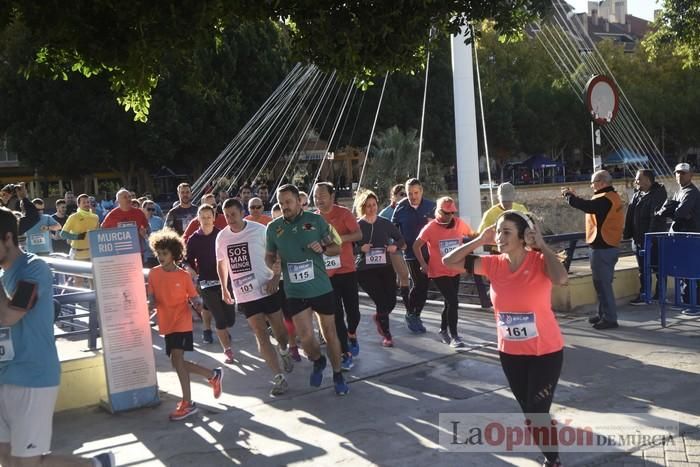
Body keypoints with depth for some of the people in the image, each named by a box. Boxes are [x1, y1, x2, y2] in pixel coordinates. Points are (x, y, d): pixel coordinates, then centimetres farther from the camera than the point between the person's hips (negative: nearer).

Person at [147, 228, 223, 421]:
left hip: (182, 323, -6)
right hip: (166, 324, 6)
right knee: (178, 362, 10)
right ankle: (213, 375, 30)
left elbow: (194, 297, -2)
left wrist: (197, 303, -24)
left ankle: (187, 403, -6)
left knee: (177, 359, -14)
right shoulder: (154, 273, 2)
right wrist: (151, 305, -18)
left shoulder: (183, 275, -8)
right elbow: (152, 296, 4)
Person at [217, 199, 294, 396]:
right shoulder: (222, 237, 2)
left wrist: (275, 277, -16)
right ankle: (279, 378, -4)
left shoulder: (260, 230, -9)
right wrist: (224, 289, 17)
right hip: (245, 296, 2)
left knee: (280, 331, 7)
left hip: (268, 290, -2)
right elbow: (221, 263, 18)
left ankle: (283, 351, 42)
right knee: (261, 335, -6)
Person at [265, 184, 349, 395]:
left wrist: (323, 248, -17)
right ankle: (318, 361, 26)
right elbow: (269, 256, 13)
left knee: (330, 333, 9)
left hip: (322, 288, 0)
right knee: (306, 337, -8)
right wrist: (273, 266, -10)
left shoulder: (316, 220, -3)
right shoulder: (273, 227, 2)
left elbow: (337, 248, 3)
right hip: (295, 292, 1)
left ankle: (338, 375, 28)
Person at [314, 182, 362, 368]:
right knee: (337, 315, 1)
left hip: (347, 270, -2)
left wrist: (339, 237, -31)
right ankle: (345, 353, 8)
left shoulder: (343, 213, -7)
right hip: (327, 274, 2)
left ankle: (352, 335, 38)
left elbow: (358, 235, -16)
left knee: (353, 310, 6)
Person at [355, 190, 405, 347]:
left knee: (391, 301, 0)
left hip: (386, 268, 4)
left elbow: (400, 239, 15)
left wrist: (395, 246, -6)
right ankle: (386, 335, 11)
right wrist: (360, 248, -21)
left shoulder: (385, 223, 6)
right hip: (365, 270, -4)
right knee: (382, 301, -10)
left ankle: (378, 317, 36)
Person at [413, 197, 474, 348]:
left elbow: (473, 235, 10)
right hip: (439, 272, -5)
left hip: (455, 271, 5)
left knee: (450, 302, 17)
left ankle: (443, 330, 37)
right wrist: (423, 264, -13)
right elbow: (416, 246, -8)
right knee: (453, 301, -13)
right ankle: (454, 336, -4)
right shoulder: (430, 228, -15)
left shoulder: (459, 223, -5)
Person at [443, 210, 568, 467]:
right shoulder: (494, 264, -6)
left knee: (537, 413, 0)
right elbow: (449, 261, -3)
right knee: (529, 412, 19)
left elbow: (561, 279, -40)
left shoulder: (540, 261, -18)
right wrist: (480, 240, -9)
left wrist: (542, 245, -27)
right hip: (510, 353, 5)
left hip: (546, 352, -5)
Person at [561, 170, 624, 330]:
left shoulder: (606, 199, -18)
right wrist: (573, 196, 12)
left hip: (602, 248, -10)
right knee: (602, 282, 17)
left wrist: (568, 195, -15)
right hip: (608, 246, 10)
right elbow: (591, 207, 19)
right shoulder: (611, 197, 15)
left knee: (603, 283, -5)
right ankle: (604, 314, 24)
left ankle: (610, 319, -1)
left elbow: (588, 206, -29)